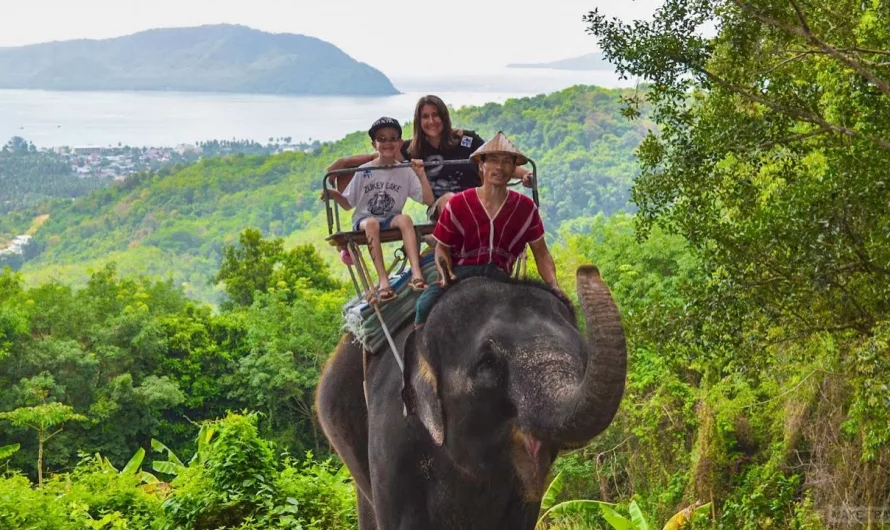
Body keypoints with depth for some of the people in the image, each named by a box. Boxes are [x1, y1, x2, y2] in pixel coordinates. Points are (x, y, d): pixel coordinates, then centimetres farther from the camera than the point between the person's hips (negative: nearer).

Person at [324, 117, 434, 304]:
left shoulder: (405, 172, 3)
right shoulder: (364, 171, 1)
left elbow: (428, 200, -3)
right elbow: (348, 204, 6)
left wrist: (421, 175, -14)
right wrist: (335, 195, -15)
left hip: (391, 219, 1)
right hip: (363, 219, -1)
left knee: (405, 219, -33)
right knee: (372, 223, -37)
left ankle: (416, 273, -46)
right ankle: (383, 280, -43)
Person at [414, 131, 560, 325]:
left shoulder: (526, 208, 6)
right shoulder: (458, 204, 0)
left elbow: (541, 253, 11)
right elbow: (442, 247, 8)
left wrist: (554, 286, -7)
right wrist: (446, 274, -14)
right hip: (461, 272, -1)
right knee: (427, 303, -32)